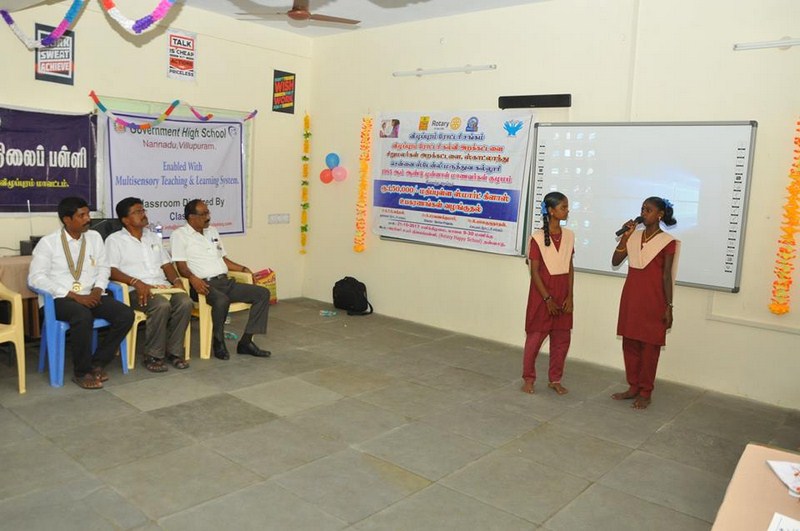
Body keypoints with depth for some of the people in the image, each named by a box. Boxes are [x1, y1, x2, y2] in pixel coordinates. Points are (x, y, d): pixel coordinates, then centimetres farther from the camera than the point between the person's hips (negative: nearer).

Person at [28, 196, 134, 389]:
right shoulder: (48, 242, -3)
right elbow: (36, 277, -9)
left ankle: (98, 362, -6)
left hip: (91, 296, 5)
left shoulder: (94, 237, 12)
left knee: (126, 314, -20)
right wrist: (73, 296, -17)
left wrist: (98, 290, -7)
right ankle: (82, 372, -17)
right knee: (83, 316, -37)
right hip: (61, 299, -5)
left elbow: (103, 267, 15)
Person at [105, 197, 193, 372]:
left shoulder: (153, 237, 24)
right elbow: (111, 270, -6)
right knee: (161, 306, -35)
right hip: (138, 290, -5)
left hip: (163, 285, 5)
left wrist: (176, 280, 1)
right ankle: (153, 356, -19)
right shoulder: (114, 240, 6)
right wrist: (136, 282, -20)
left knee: (185, 302, -26)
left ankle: (174, 352, -14)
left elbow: (166, 264, 21)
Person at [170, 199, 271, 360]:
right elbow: (181, 266, -8)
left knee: (262, 293, -8)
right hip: (204, 284, -7)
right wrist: (193, 278, -28)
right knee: (222, 300, -40)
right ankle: (218, 343, -15)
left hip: (225, 281, 8)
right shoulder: (180, 235, 1)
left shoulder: (212, 231, 23)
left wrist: (243, 269, 14)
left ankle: (246, 342, -10)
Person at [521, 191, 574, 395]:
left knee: (562, 339, 9)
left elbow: (570, 268, 6)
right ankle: (528, 378, 19)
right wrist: (547, 298, -13)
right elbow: (534, 271, -11)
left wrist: (569, 296, 0)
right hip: (542, 294, -5)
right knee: (535, 337, 4)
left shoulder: (569, 235, 3)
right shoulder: (538, 238, -12)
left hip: (562, 295, 5)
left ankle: (555, 380, 24)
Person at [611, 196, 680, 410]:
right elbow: (615, 261, 2)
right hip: (630, 298, 5)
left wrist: (669, 306, -8)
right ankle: (633, 387, 23)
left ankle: (645, 393, 13)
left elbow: (666, 276, -7)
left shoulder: (667, 242, -6)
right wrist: (625, 237, -7)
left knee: (649, 346, 3)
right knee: (629, 344, 10)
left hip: (653, 300, -5)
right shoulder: (634, 237, 8)